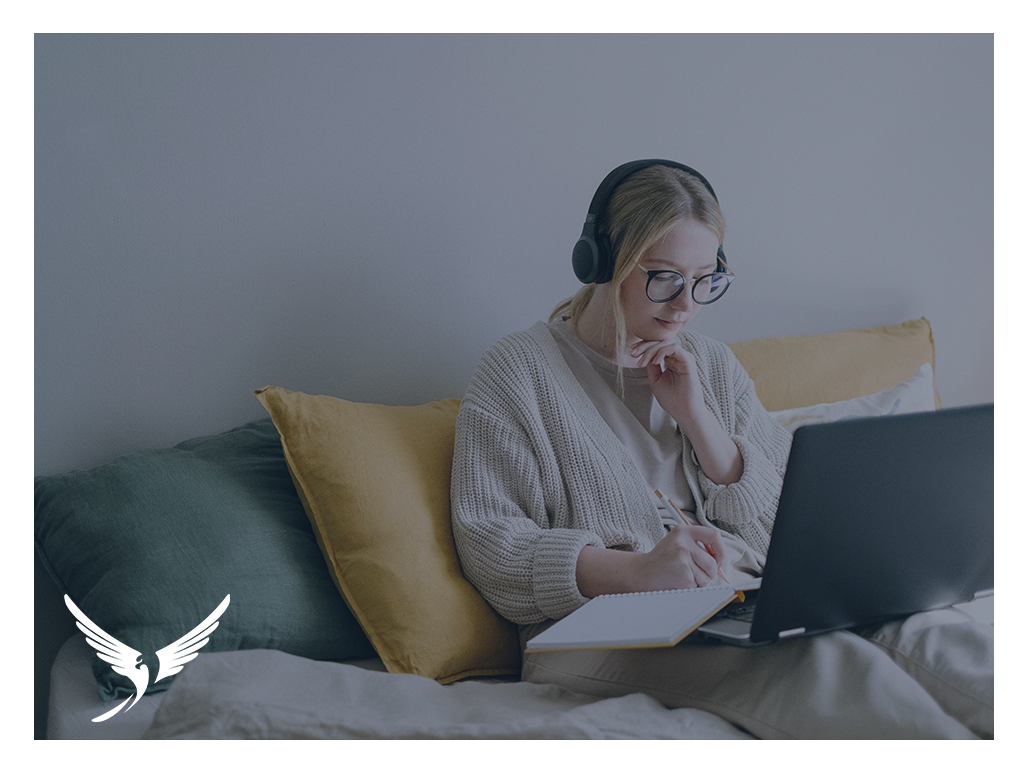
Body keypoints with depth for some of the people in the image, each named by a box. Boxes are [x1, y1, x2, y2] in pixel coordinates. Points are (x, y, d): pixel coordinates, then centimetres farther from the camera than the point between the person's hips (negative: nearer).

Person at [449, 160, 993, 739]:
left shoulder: (713, 365, 20)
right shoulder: (519, 371, 4)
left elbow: (780, 525, 14)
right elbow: (489, 543, -6)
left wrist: (695, 415, -1)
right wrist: (635, 571, -23)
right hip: (605, 627, -5)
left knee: (921, 631, -27)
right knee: (817, 660, -36)